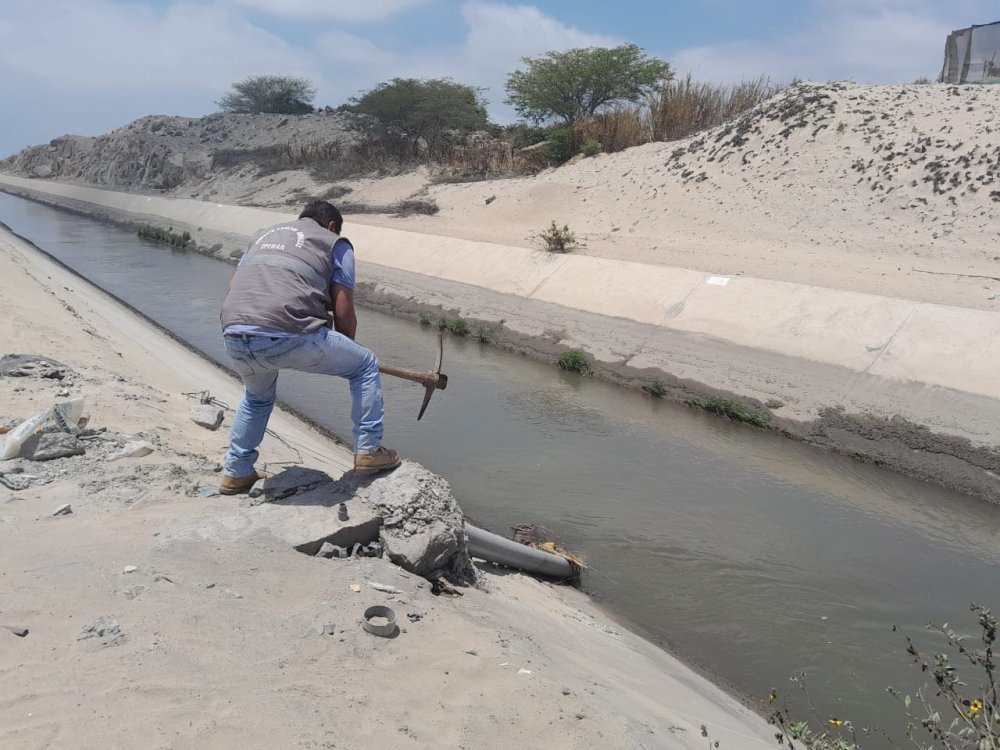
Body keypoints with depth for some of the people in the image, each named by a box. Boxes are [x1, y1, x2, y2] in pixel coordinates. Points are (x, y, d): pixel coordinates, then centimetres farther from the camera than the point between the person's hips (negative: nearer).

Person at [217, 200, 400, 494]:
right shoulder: (336, 243, 16)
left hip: (234, 338, 6)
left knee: (257, 397, 37)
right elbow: (343, 312, 10)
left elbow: (233, 289, 27)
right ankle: (368, 450, 17)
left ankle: (236, 472, 40)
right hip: (288, 335, -6)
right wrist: (342, 354, 27)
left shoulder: (263, 234, 32)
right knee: (365, 366, 18)